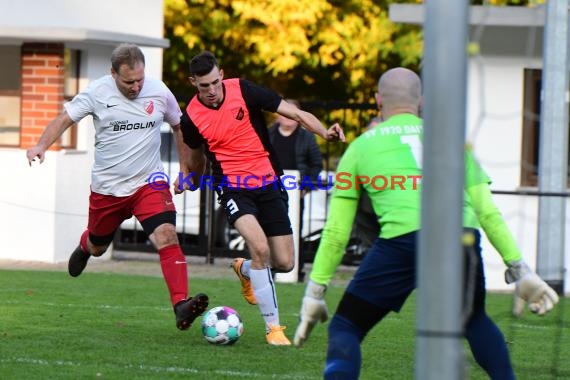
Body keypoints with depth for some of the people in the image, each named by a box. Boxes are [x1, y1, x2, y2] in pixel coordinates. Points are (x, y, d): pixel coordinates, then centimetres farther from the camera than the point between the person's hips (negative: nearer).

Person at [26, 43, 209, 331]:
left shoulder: (159, 92, -8)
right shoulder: (97, 92, -12)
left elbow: (178, 126, 9)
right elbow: (64, 118, -7)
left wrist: (186, 166, 9)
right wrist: (42, 145, -23)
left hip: (149, 184, 0)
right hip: (107, 187, 0)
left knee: (167, 236, -23)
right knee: (97, 247, 20)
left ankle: (181, 306, -31)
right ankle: (84, 246, 60)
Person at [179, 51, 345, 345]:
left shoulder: (243, 90, -9)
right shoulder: (192, 117, -6)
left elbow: (295, 113, -8)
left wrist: (325, 133, -21)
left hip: (268, 183, 2)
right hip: (233, 188, -2)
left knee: (284, 263, 0)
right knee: (260, 247, -27)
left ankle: (245, 270, 37)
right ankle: (272, 326, -15)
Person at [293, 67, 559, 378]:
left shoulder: (361, 146, 22)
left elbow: (336, 233, 18)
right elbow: (488, 213, 21)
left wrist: (314, 293, 24)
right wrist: (520, 271, 25)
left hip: (403, 239, -3)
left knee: (345, 328, 12)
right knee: (475, 320, 31)